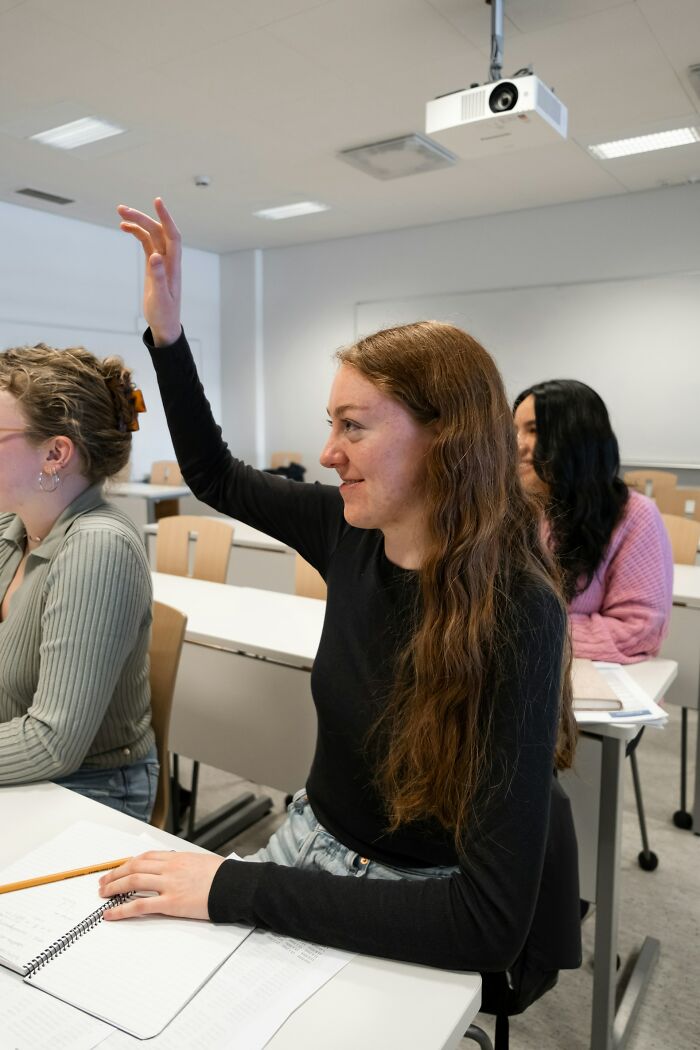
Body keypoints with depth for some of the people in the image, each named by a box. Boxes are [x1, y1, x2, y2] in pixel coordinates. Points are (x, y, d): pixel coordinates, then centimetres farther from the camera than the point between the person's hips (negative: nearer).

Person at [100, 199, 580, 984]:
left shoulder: (515, 618, -28)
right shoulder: (351, 532, -10)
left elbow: (492, 920, -30)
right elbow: (214, 476, 7)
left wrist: (233, 889, -30)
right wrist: (166, 330, -2)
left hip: (416, 913, -4)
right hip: (311, 837, 5)